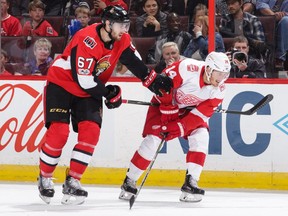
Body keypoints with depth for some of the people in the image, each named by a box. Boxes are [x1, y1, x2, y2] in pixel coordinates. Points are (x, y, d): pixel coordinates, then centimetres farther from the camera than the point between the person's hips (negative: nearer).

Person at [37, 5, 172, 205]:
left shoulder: (122, 40, -8)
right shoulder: (86, 40, -30)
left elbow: (134, 62, 6)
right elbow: (84, 80, -29)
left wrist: (154, 80, -4)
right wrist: (110, 93, -17)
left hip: (89, 90, 6)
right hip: (61, 84, -6)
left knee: (91, 132, -11)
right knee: (58, 132, -15)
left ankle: (72, 181, -5)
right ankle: (45, 178, 4)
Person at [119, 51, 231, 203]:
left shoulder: (219, 90, -18)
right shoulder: (188, 68, -33)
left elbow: (200, 114, -18)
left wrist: (177, 128, -28)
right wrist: (168, 112, -23)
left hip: (189, 109, 4)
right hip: (164, 104, -4)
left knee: (200, 136, -19)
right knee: (152, 140, -15)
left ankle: (191, 183, -15)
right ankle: (129, 182, -1)